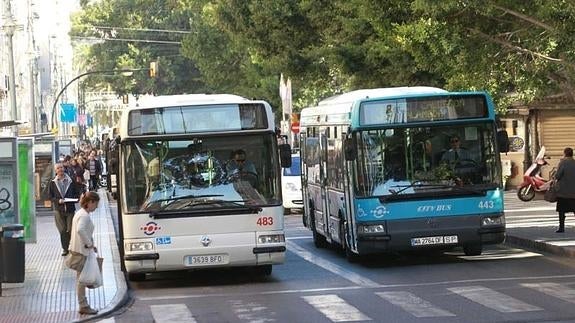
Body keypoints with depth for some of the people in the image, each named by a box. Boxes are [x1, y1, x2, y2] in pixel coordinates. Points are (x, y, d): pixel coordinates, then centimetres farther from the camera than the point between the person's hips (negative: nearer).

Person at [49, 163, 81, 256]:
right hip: (58, 209, 0)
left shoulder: (71, 181, 3)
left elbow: (77, 194, 9)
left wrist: (72, 200, -11)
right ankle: (65, 248, 10)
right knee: (62, 230, 1)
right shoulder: (53, 183, 2)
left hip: (70, 208, 0)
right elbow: (50, 196, 4)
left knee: (70, 229, -1)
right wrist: (58, 201, -13)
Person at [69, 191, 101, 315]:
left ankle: (83, 305, 19)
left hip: (78, 249, 10)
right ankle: (83, 306, 3)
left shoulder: (80, 213, 14)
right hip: (81, 251, -10)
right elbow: (80, 230, -33)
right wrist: (89, 243, -22)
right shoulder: (85, 216, -17)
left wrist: (90, 245, 14)